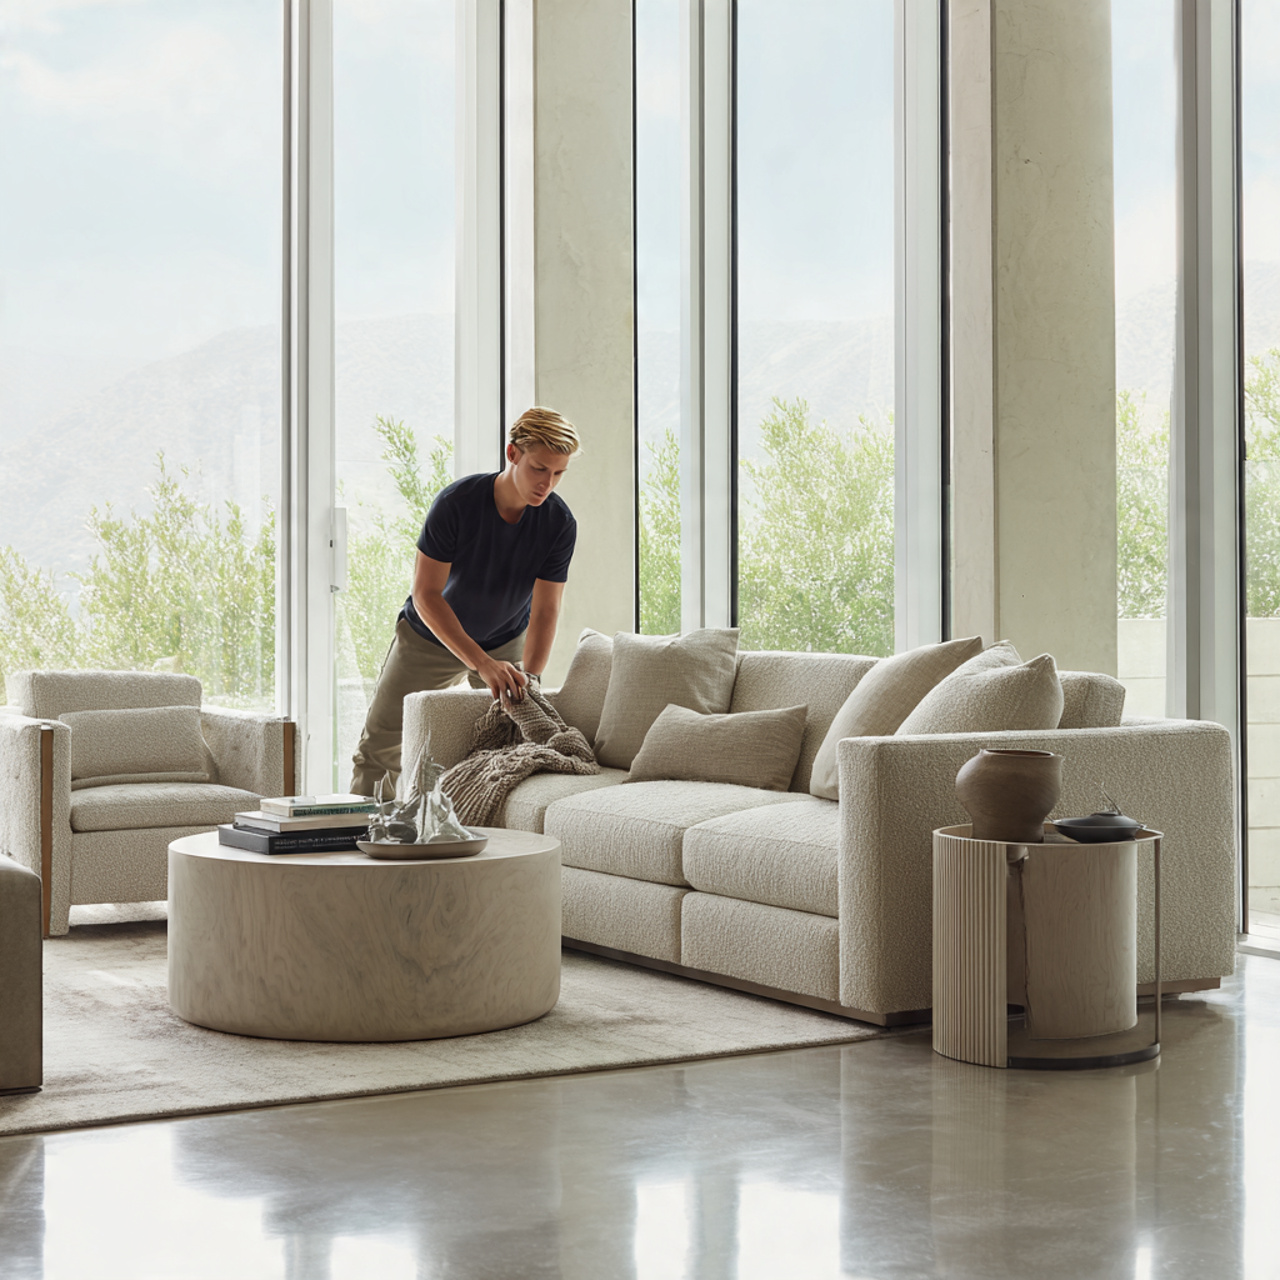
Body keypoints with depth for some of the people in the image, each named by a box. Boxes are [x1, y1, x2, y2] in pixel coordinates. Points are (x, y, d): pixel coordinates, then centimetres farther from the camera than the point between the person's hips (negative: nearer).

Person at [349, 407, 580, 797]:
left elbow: (544, 611, -22)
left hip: (506, 641, 2)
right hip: (430, 635, -1)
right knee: (380, 744, 4)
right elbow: (426, 594, -32)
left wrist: (528, 678, -38)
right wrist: (482, 663, -42)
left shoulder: (560, 523, -25)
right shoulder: (456, 502, -33)